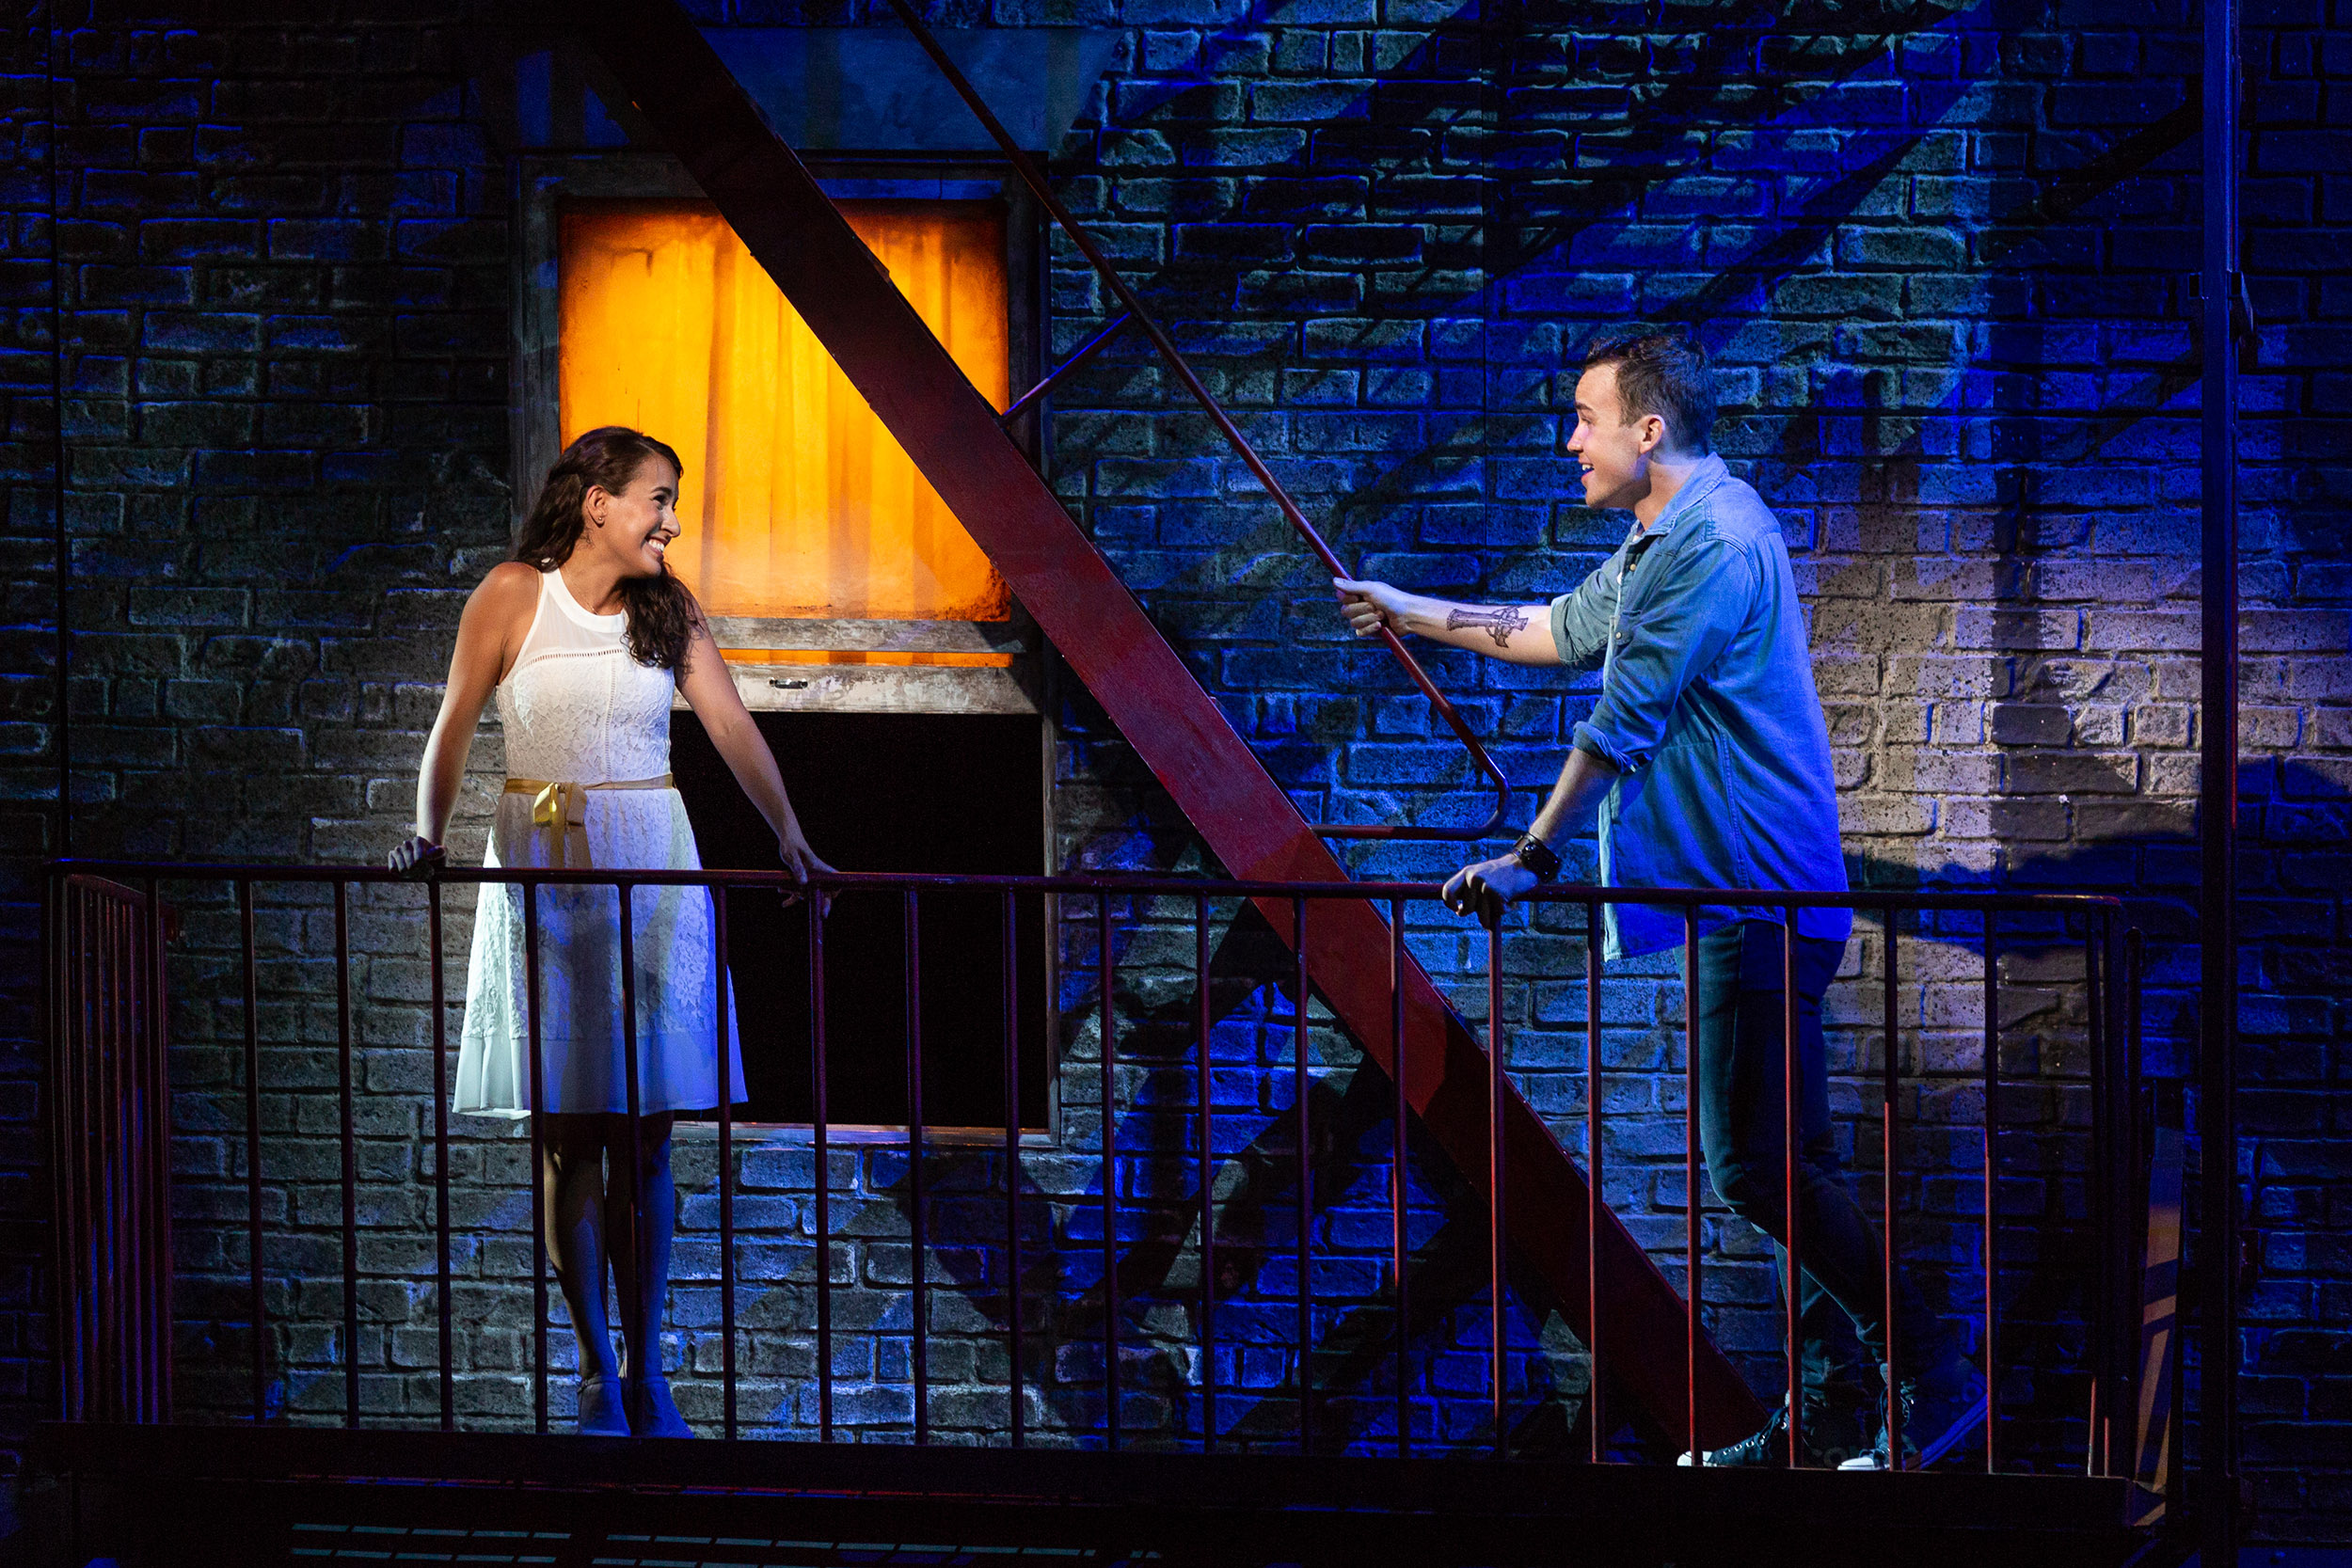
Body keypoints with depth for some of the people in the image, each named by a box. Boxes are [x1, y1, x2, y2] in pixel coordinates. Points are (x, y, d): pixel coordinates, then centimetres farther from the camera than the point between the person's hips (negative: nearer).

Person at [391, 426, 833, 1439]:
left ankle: (646, 1370, 5)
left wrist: (788, 833, -14)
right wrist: (428, 833, -12)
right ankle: (596, 1370, 6)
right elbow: (455, 725, 1)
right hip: (541, 870, -2)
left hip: (650, 869, 2)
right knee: (568, 1130, -1)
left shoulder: (670, 612, 8)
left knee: (645, 1133, 0)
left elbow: (730, 725, -1)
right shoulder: (514, 596, 1)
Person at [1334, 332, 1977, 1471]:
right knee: (1785, 1162, 11)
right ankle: (1829, 1413, 15)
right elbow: (1557, 631, 35)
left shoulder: (1712, 543, -16)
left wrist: (1533, 857, -15)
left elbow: (1622, 724, -18)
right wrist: (1408, 613, 40)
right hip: (1745, 896, 11)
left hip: (1757, 898, -11)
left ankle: (1930, 1377, -9)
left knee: (1755, 1166, -14)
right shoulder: (1661, 543, 19)